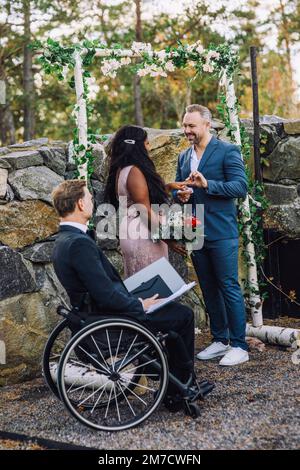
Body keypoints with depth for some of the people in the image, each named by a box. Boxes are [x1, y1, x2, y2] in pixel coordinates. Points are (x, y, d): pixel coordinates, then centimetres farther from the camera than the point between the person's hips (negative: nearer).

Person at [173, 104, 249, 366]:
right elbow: (178, 189, 20)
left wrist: (207, 184, -24)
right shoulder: (184, 157, 15)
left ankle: (239, 346, 6)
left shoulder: (227, 151, -5)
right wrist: (181, 195, -3)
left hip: (221, 233, -7)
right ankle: (220, 340, 24)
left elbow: (241, 187, -13)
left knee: (229, 287, -3)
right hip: (196, 234, 7)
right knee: (209, 289, 12)